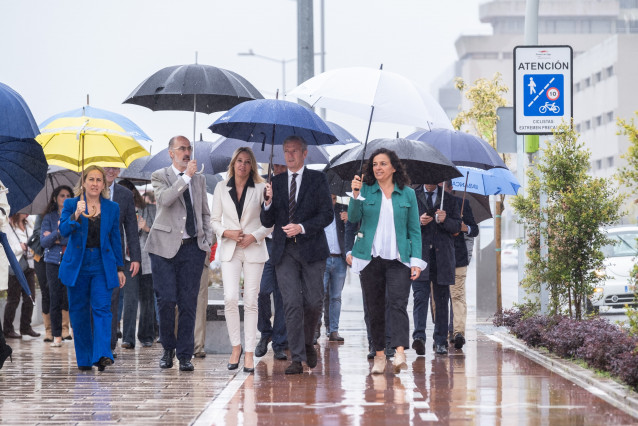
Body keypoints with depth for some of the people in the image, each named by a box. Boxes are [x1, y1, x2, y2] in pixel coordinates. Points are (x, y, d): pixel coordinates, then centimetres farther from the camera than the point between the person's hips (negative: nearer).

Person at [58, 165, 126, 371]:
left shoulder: (112, 208, 7)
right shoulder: (71, 204, 2)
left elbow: (116, 239, 11)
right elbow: (64, 231, -10)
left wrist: (119, 268, 10)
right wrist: (76, 216, -28)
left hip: (102, 265, 0)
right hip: (77, 265, 0)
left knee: (102, 308, -14)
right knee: (79, 311, 4)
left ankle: (102, 355, -23)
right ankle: (84, 359, 14)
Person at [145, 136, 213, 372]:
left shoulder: (199, 179, 16)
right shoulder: (160, 176, 3)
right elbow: (164, 199, -18)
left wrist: (208, 240, 9)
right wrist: (186, 177, -19)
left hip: (192, 246, 3)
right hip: (165, 246, -3)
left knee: (189, 303, 0)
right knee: (166, 301, -7)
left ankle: (185, 355, 5)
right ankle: (168, 349, 13)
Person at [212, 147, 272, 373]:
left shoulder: (260, 189, 3)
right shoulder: (221, 188, 7)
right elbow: (215, 220, 10)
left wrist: (254, 236, -10)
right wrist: (226, 233, -9)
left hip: (254, 249, -1)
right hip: (229, 249, 1)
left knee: (251, 301, -2)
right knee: (230, 298, -14)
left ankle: (249, 353, 2)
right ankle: (235, 346, 1)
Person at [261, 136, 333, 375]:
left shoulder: (317, 179, 5)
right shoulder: (276, 182, 14)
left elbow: (327, 215, -2)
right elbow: (267, 222, 11)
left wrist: (302, 227, -15)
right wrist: (268, 202, -8)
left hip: (311, 249, -1)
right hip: (284, 252, 2)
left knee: (314, 302, -1)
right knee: (292, 303, -8)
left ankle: (308, 343, 26)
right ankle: (297, 358, -7)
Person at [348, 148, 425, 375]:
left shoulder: (407, 194, 7)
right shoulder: (366, 190, 6)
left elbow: (414, 230, 8)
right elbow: (353, 218, -5)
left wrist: (416, 260, -1)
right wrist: (356, 196, -20)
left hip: (398, 259, -1)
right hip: (370, 258, 1)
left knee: (398, 303, -16)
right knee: (374, 307, 4)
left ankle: (400, 353, -26)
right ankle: (379, 354, 13)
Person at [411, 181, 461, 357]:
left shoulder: (449, 198, 12)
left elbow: (457, 226, 5)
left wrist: (444, 220, -14)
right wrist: (418, 222, -12)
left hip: (442, 256, 1)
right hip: (420, 255, -1)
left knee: (441, 299, 5)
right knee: (420, 296, -14)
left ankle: (440, 342, 12)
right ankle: (419, 337, -24)